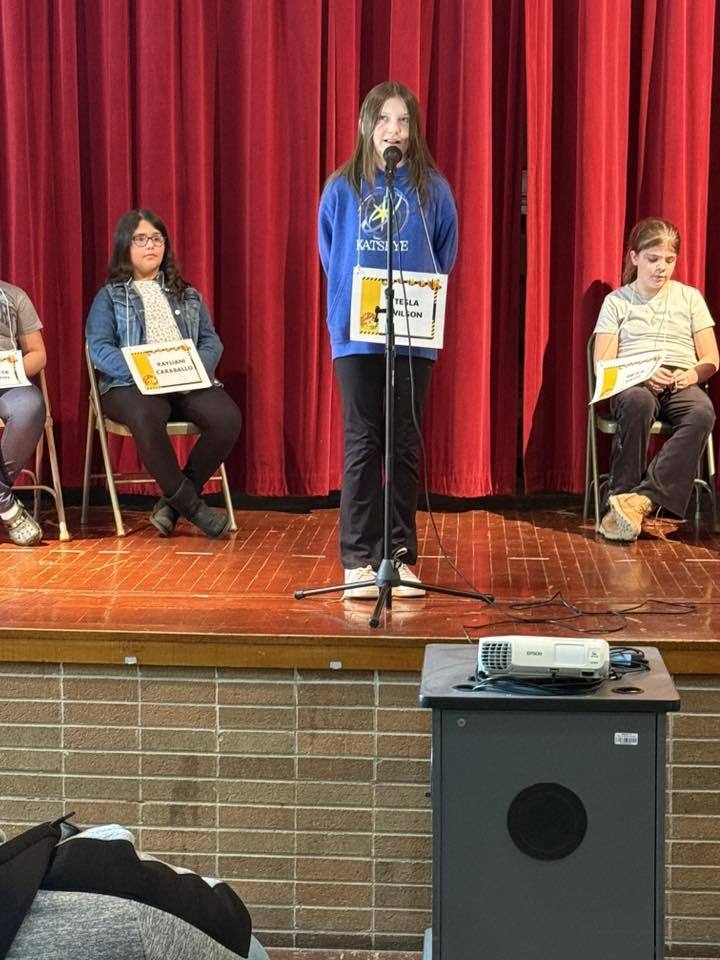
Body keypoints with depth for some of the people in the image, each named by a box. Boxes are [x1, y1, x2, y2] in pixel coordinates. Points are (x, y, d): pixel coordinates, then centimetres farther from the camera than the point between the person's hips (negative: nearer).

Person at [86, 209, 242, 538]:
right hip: (131, 386, -3)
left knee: (227, 417, -29)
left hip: (188, 384, 3)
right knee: (146, 418, -40)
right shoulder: (109, 296, 13)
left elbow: (211, 341, 14)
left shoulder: (187, 295, 24)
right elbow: (99, 348, -1)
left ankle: (174, 502, -15)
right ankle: (190, 504, -23)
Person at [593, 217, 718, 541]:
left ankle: (641, 499, -43)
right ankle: (618, 498, -38)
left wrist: (693, 374, -11)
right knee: (638, 404, -40)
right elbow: (603, 365, 3)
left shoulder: (690, 298, 18)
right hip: (632, 384, -2)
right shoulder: (616, 301, 12)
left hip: (681, 385, 2)